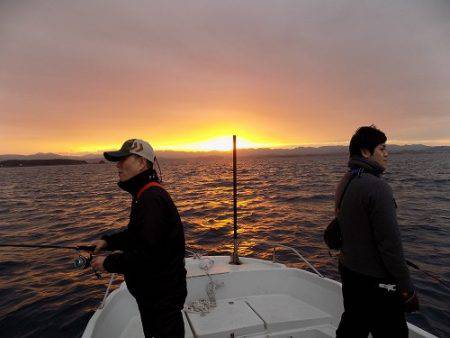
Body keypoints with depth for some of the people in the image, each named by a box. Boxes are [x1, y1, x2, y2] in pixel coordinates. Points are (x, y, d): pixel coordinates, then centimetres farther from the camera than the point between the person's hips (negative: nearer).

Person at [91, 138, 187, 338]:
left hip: (162, 296, -10)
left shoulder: (152, 199, -29)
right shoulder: (145, 194, 6)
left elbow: (147, 255, -31)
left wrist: (108, 263, -17)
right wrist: (108, 241, 6)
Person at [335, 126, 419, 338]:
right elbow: (390, 243, -22)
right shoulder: (377, 187, -23)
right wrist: (407, 288, -12)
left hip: (348, 271, 8)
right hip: (375, 280, -8)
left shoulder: (344, 183, 4)